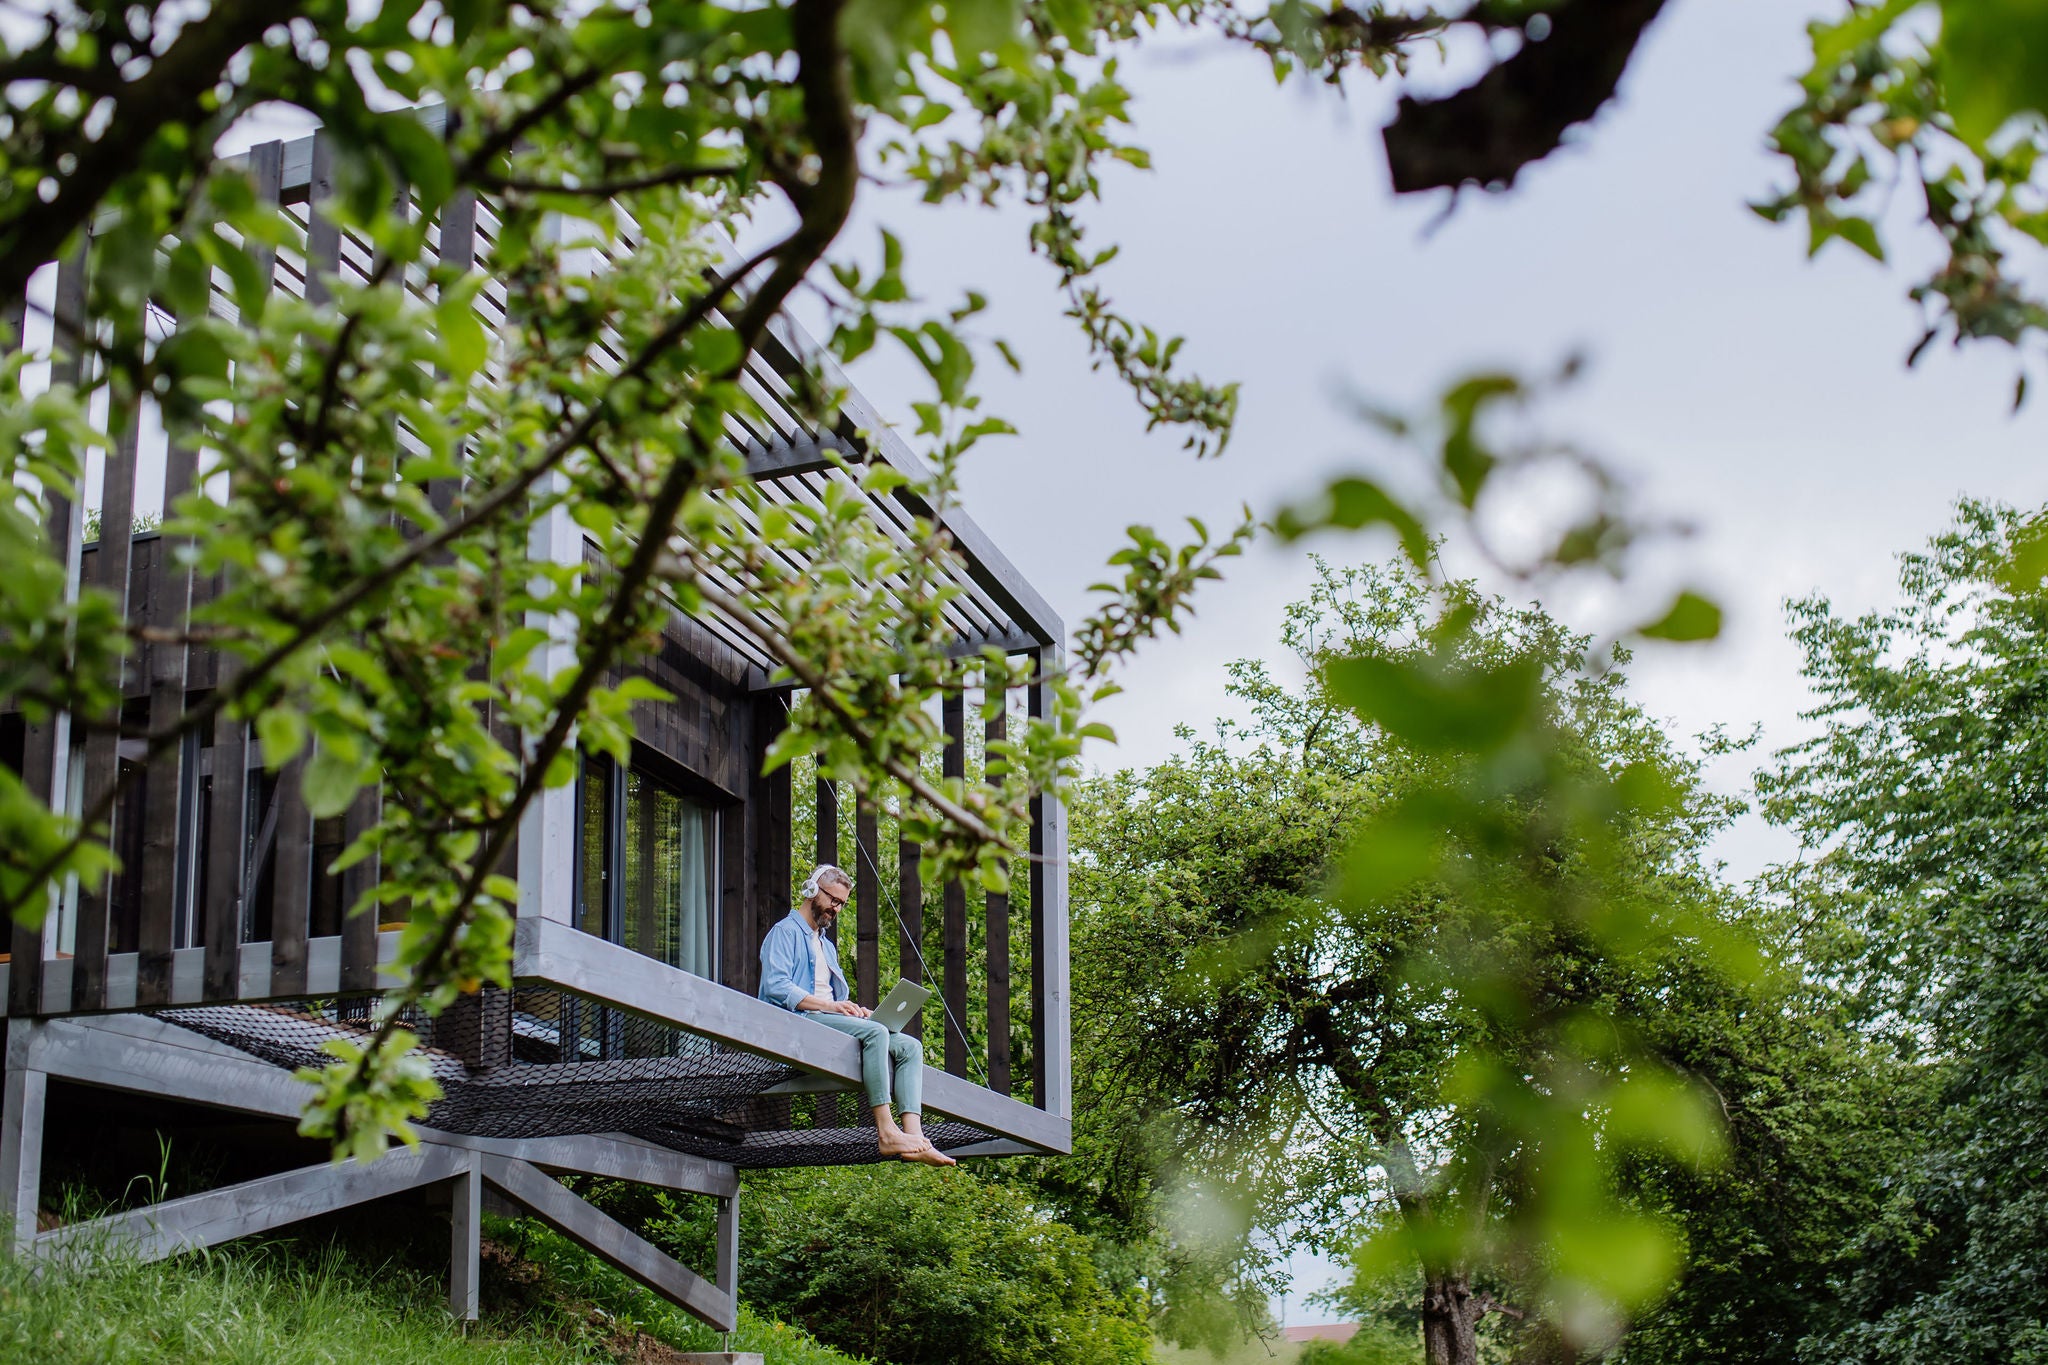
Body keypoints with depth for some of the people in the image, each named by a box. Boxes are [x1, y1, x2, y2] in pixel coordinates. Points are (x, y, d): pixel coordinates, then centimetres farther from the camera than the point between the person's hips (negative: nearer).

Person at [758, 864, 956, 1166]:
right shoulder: (785, 932, 3)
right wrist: (829, 1006, -21)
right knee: (875, 1032, -32)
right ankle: (886, 1133, -38)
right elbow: (776, 987, -13)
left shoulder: (827, 946, 32)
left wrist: (857, 1011, 4)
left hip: (828, 1021, 9)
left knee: (909, 1046, -11)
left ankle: (914, 1136, -30)